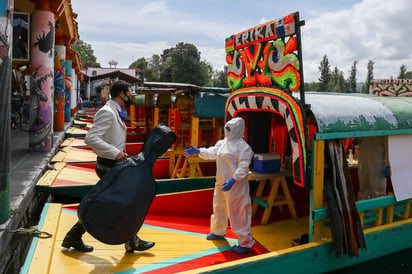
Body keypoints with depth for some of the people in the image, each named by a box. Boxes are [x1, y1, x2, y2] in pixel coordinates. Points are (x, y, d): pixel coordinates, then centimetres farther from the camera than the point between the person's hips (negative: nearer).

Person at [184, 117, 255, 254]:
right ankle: (218, 232, 45)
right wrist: (198, 151, 5)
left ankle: (245, 243, 8)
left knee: (237, 211, -5)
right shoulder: (222, 143, 11)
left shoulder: (243, 146, -16)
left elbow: (243, 167, -21)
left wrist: (233, 180, -30)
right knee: (219, 207, 23)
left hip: (235, 184, -9)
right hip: (221, 182, 9)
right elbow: (212, 152, 15)